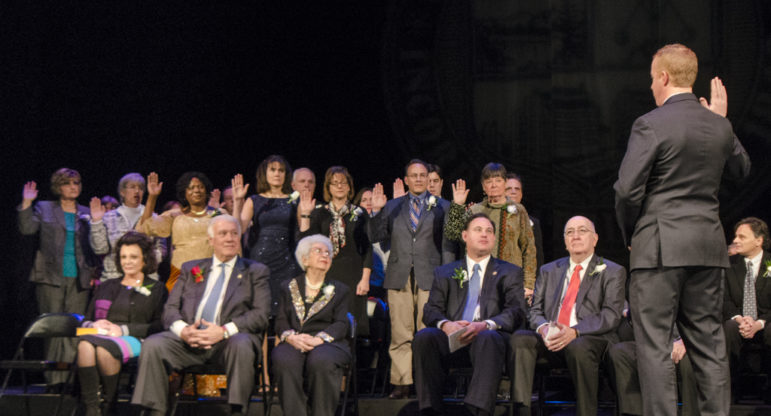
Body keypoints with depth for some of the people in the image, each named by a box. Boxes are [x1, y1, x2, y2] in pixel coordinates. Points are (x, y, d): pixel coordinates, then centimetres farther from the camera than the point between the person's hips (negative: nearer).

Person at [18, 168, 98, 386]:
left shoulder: (86, 214, 16)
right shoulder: (44, 209, 11)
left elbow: (95, 246, 16)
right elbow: (27, 228, -3)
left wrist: (93, 272, 7)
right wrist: (26, 203, -11)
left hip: (78, 279, 2)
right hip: (51, 278, -2)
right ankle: (55, 379, -2)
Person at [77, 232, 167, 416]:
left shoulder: (156, 289, 16)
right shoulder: (106, 287, 30)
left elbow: (158, 326, 2)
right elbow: (86, 320, 25)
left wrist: (123, 330, -9)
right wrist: (94, 325, 0)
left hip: (133, 340, -3)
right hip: (102, 336, 3)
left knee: (104, 348, -38)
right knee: (85, 344, -35)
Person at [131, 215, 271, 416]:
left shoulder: (255, 271, 16)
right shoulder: (191, 269, 23)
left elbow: (261, 315, 2)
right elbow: (170, 308, 14)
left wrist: (224, 331, -14)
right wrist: (182, 329, -11)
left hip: (229, 340, -2)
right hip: (190, 339, 2)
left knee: (241, 345, -37)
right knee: (152, 344, -25)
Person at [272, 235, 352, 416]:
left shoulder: (340, 290, 18)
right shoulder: (288, 287, 22)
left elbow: (341, 325, 4)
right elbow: (280, 321, 10)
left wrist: (318, 339, -16)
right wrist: (291, 337, -14)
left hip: (327, 344, -1)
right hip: (294, 343, 1)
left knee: (321, 361, -37)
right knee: (285, 361, -35)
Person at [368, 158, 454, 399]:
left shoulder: (441, 207, 10)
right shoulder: (392, 207, 15)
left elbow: (447, 245, 7)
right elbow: (376, 237, 12)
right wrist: (376, 211, -2)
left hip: (430, 277, -2)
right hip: (399, 277, 2)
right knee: (400, 334, -1)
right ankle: (401, 383, 3)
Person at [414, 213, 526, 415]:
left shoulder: (510, 273, 20)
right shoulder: (444, 273, 26)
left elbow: (516, 312, 4)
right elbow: (431, 310, 12)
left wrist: (485, 325, -17)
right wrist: (445, 324, -14)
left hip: (488, 334, -2)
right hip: (452, 337, 2)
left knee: (488, 338, -38)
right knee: (423, 337, -31)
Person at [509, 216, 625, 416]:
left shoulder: (612, 272, 10)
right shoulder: (549, 270, 24)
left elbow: (611, 315, -4)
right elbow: (535, 310, 16)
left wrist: (574, 331, -20)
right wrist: (543, 328, -10)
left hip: (591, 339, -4)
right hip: (551, 341, 4)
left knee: (578, 347, -38)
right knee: (520, 338, -26)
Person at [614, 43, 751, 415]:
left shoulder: (650, 124, -11)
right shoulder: (719, 126, 7)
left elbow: (627, 189, -13)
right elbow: (741, 170, 25)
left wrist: (629, 234, 4)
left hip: (660, 246, -6)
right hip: (708, 247, 6)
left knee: (654, 344, -2)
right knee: (708, 342, 11)